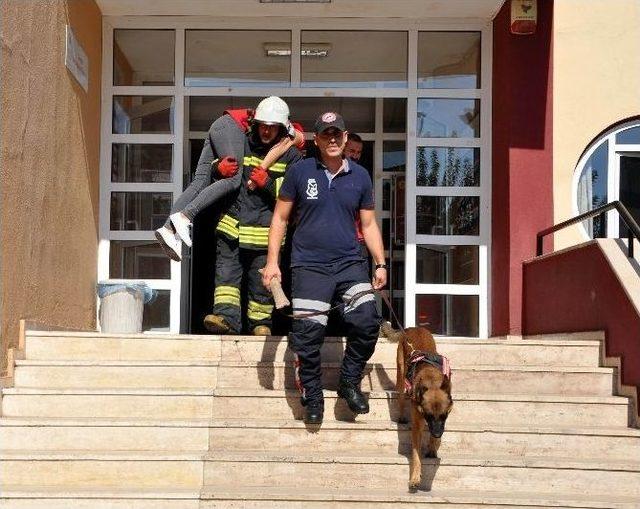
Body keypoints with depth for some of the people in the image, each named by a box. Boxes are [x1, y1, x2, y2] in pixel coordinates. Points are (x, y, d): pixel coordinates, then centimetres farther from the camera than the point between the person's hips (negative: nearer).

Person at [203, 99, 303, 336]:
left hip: (265, 230, -2)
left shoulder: (291, 156, 2)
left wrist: (267, 183, -18)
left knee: (261, 279, 5)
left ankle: (261, 322, 19)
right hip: (232, 225, 3)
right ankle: (226, 315, -11)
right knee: (226, 271, -8)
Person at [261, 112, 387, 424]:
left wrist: (380, 264, 7)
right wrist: (272, 261, -1)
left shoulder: (360, 176, 9)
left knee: (367, 320, -15)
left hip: (349, 263, 2)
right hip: (309, 266, -2)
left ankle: (349, 382, 6)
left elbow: (368, 224, 15)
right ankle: (312, 394, 14)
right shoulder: (299, 172, 3)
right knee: (308, 332, -5)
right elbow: (280, 218, 6)